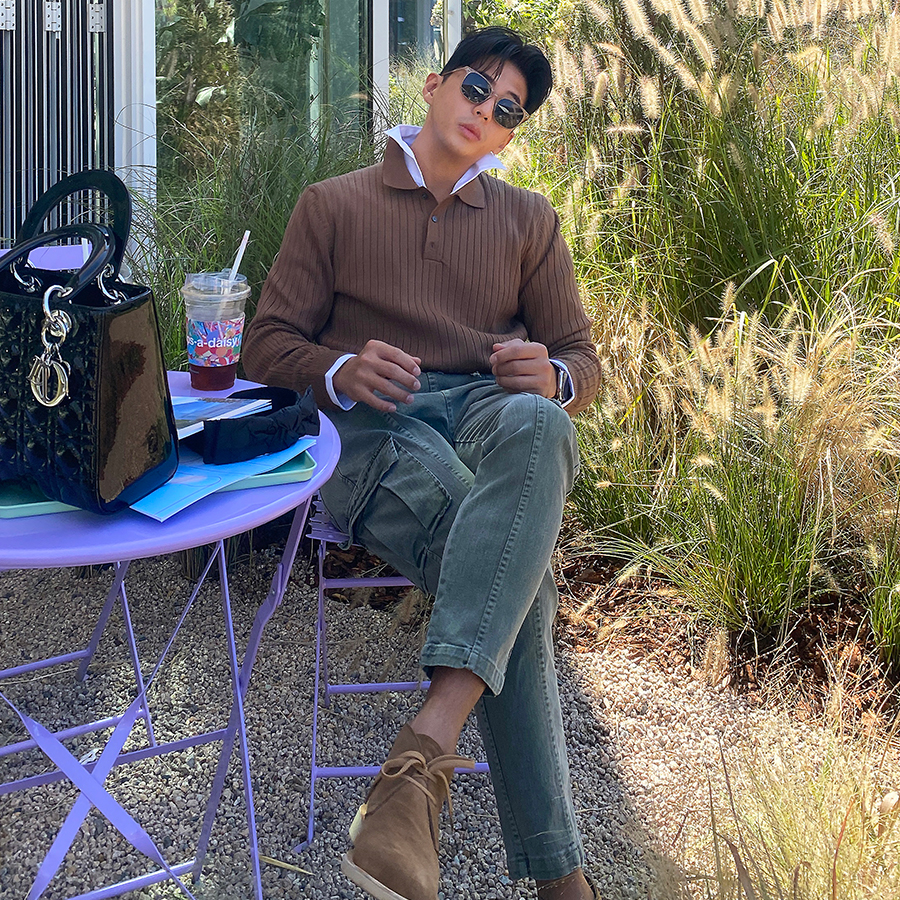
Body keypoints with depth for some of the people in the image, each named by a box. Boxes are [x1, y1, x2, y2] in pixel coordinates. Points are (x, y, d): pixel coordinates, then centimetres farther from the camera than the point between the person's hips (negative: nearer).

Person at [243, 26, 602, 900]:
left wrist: (551, 378, -6)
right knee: (513, 559, -36)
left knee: (533, 427, -42)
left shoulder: (526, 220, 26)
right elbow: (266, 344, 13)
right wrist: (342, 370, -12)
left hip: (494, 410, 2)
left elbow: (581, 360, 22)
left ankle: (422, 752, -53)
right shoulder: (332, 205, 20)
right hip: (375, 428, -1)